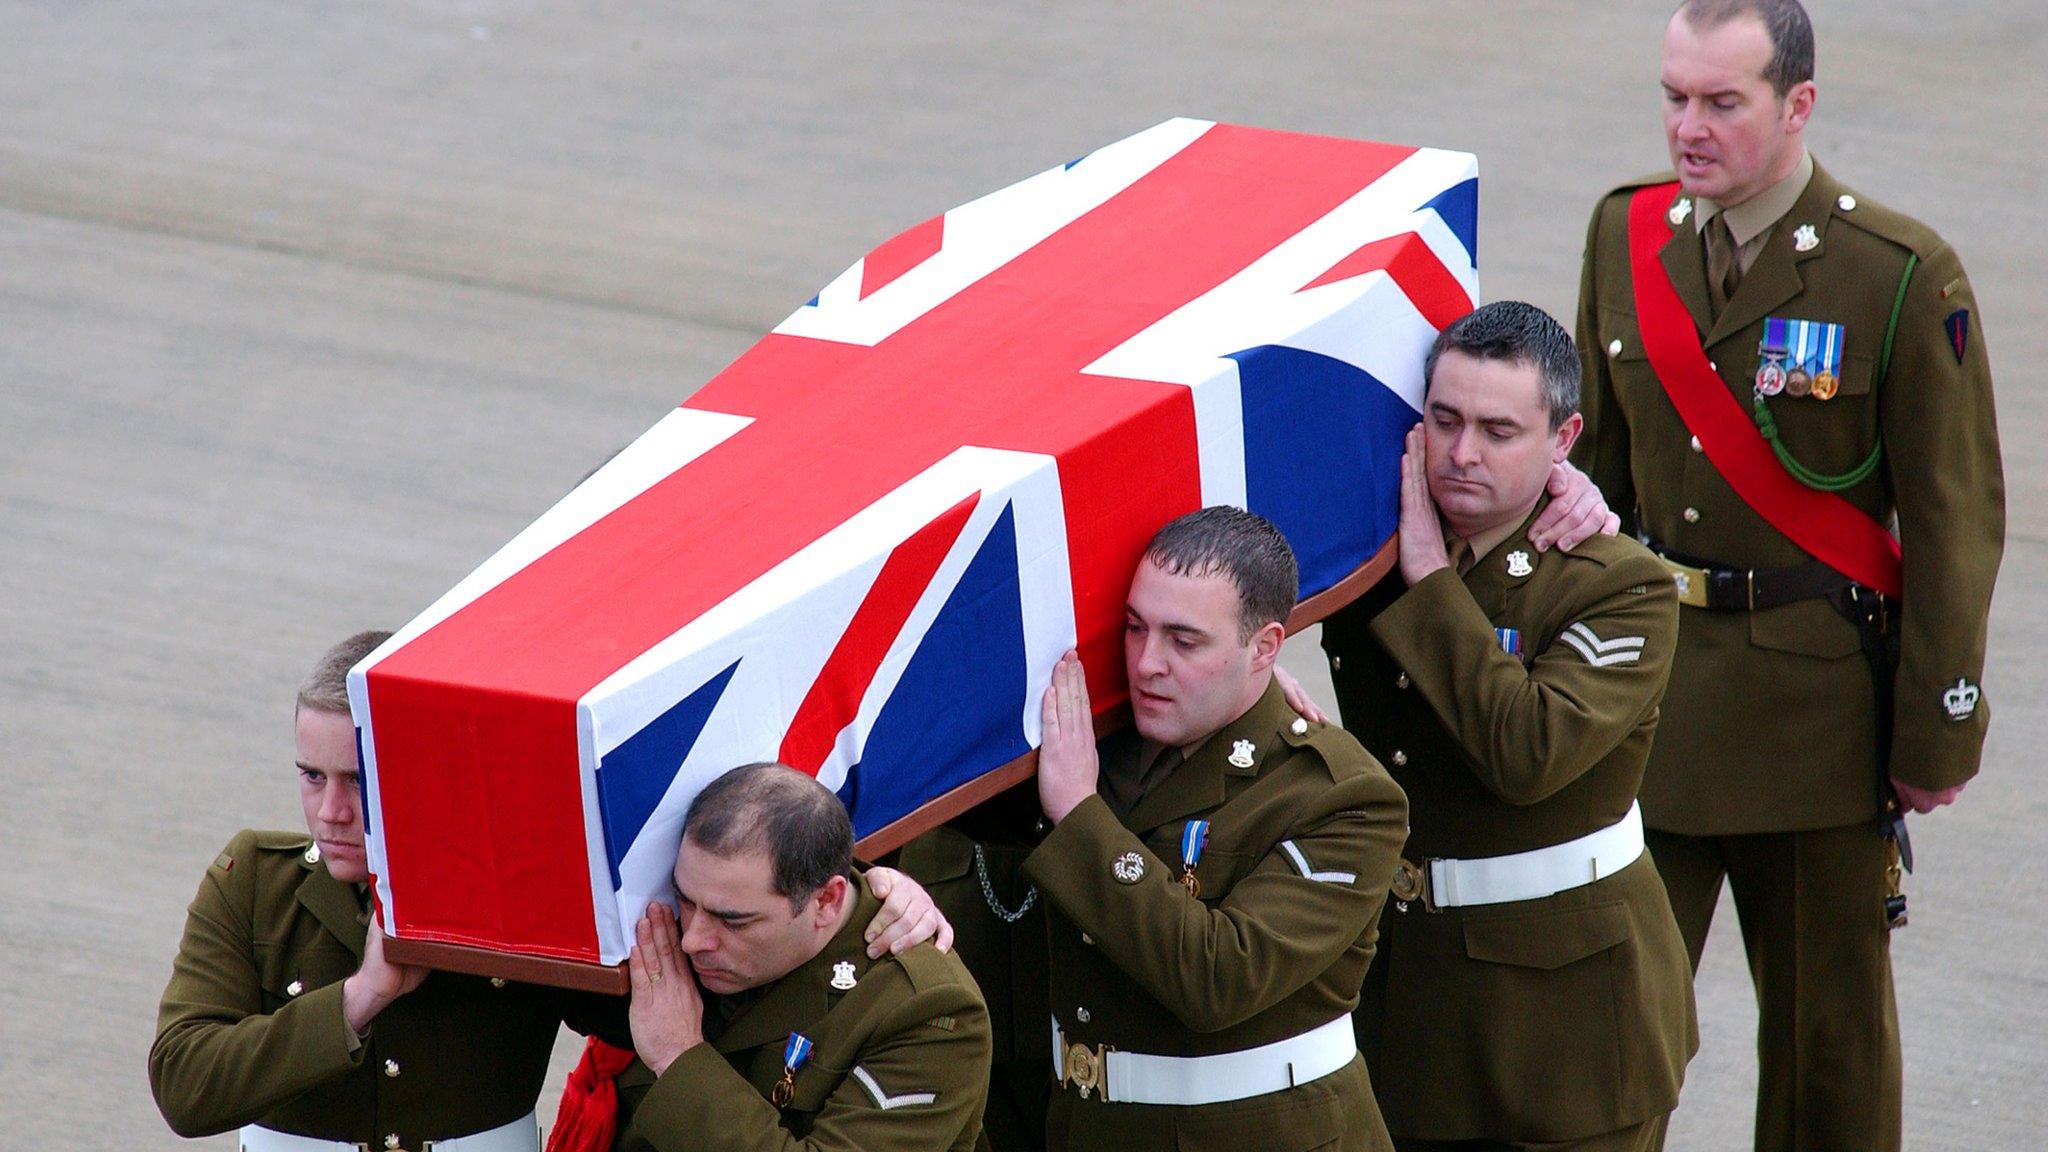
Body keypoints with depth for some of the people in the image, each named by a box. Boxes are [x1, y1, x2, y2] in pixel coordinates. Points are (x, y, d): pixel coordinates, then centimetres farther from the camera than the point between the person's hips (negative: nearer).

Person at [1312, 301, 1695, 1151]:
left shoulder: (1622, 589, -14)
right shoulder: (1371, 551, 3)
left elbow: (1528, 753, -27)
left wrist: (1432, 583, -22)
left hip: (1561, 992, -5)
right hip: (1391, 973, 5)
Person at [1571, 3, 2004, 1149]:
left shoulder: (1905, 276, -12)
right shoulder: (1627, 236, 3)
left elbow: (1955, 522, -8)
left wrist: (1938, 736, -8)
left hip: (1816, 699, -3)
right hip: (1644, 679, 4)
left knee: (1829, 1025, 9)